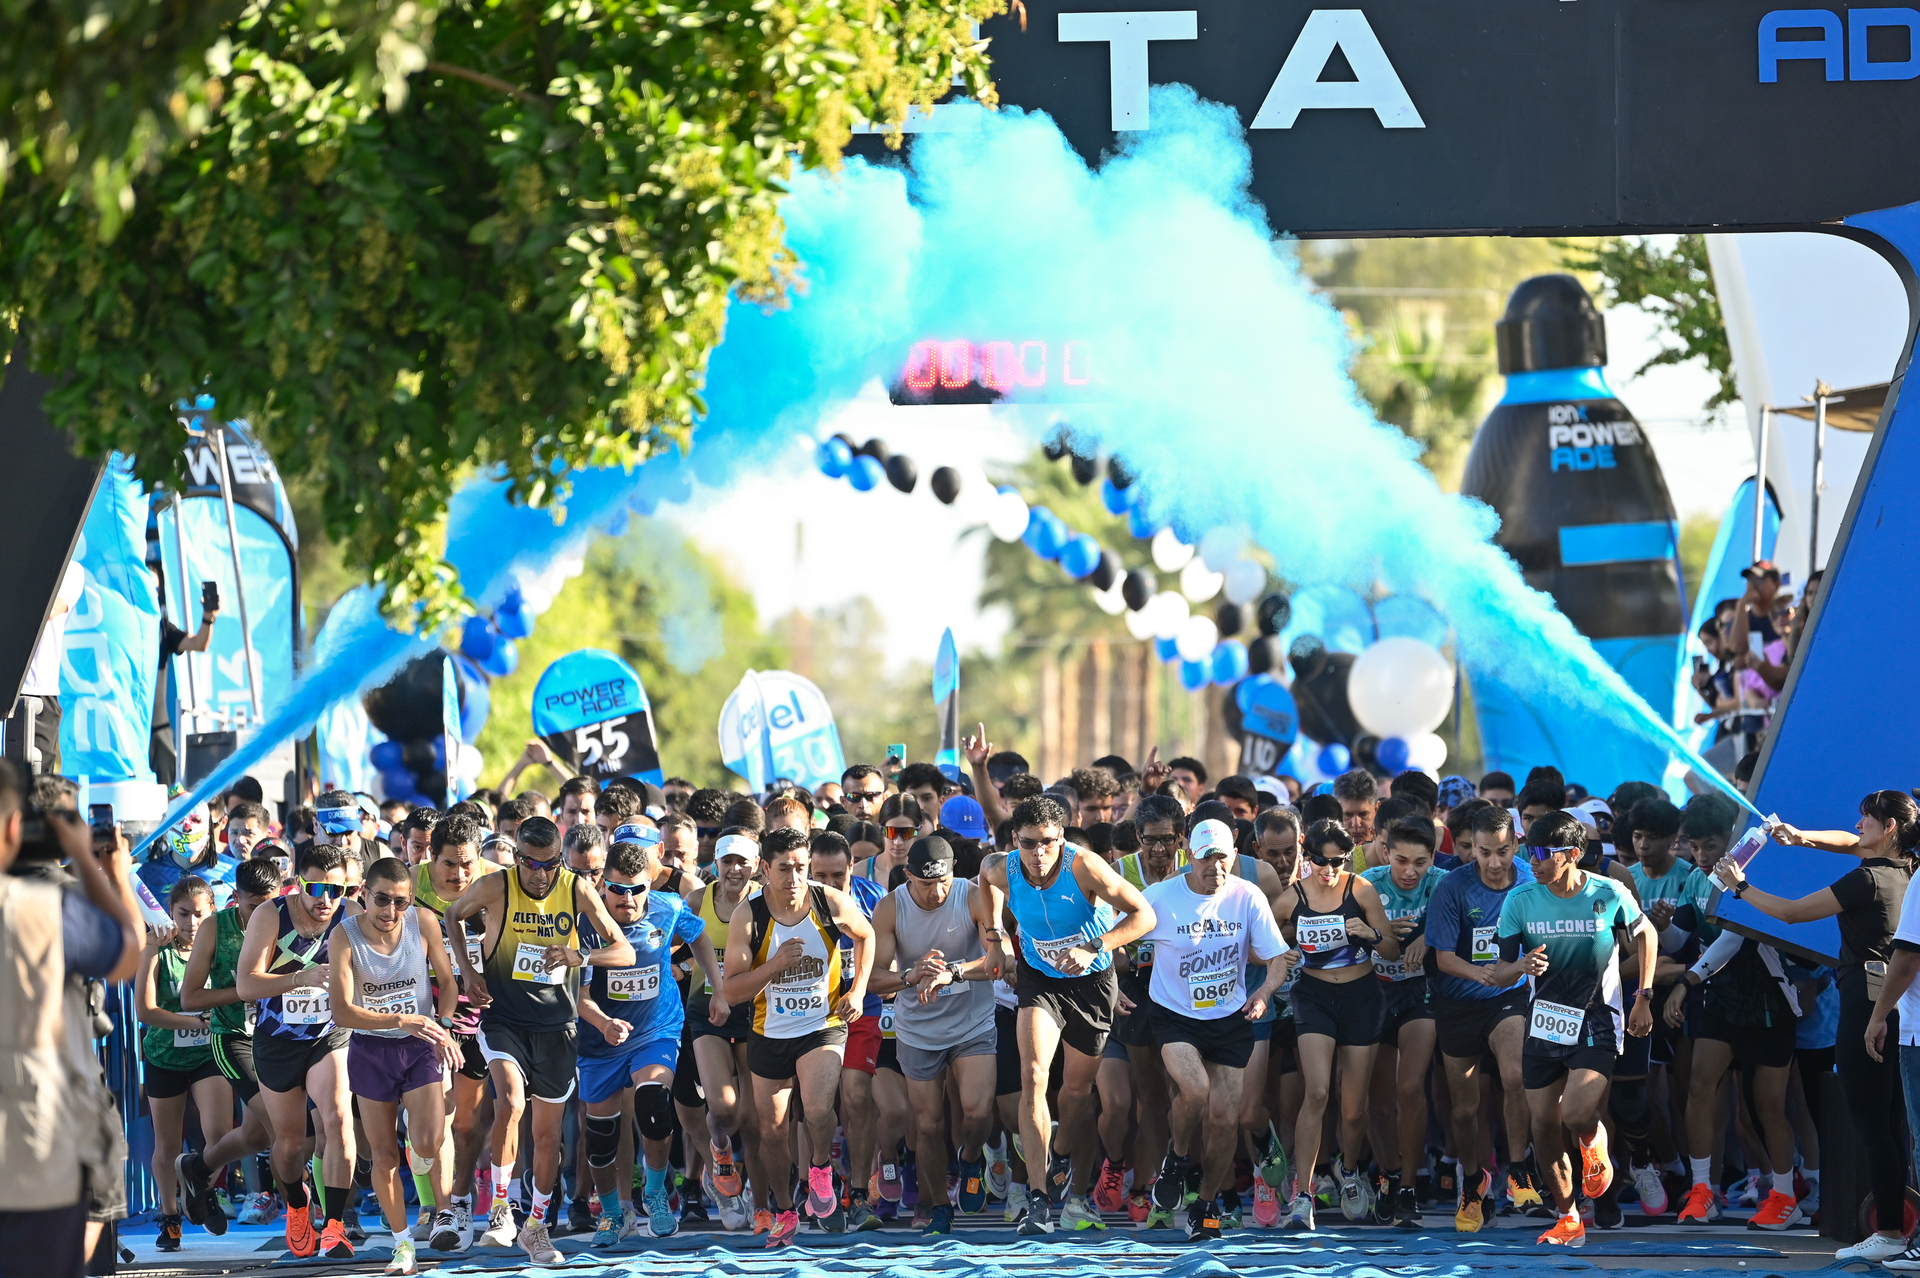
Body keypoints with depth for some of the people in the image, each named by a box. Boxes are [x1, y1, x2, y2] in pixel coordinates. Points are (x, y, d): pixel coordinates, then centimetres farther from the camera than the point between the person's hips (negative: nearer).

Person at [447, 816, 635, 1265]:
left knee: (548, 1131, 9)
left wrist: (580, 955, -23)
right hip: (503, 1018, -2)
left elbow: (625, 951, -4)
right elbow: (452, 916, 10)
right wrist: (467, 970, -2)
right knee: (509, 1102, -27)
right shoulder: (495, 888, -11)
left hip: (555, 1023, 2)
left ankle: (535, 1227, 26)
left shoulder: (577, 890, -7)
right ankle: (500, 1210, -14)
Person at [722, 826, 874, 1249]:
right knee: (772, 1131, 8)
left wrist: (857, 991, 1)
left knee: (818, 1111, -25)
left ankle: (820, 1170, 6)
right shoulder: (748, 917, -15)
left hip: (823, 1027, -1)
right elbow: (733, 991, -13)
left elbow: (865, 936, 11)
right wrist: (776, 964, -29)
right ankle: (785, 1211, 31)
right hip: (769, 1034, 1)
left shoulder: (832, 905, -13)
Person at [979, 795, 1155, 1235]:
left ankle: (1076, 1199, 27)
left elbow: (1144, 915, -23)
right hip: (1040, 977, 1)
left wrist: (1093, 948, -33)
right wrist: (992, 928, 7)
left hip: (1091, 980, -1)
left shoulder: (1082, 867, -27)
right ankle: (1040, 1200, -22)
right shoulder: (1003, 871, -17)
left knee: (1079, 1090, 8)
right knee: (1033, 1075, -20)